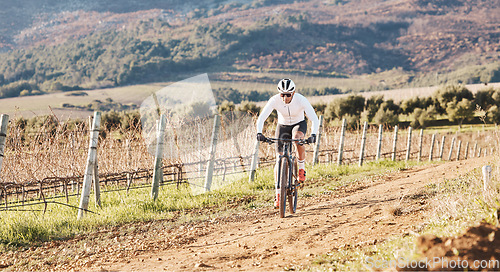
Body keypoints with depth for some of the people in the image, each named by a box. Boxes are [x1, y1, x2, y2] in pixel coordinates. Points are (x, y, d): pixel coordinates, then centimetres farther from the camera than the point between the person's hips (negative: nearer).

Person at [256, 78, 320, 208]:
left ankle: (301, 167, -13)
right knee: (279, 160, -10)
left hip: (299, 124, -1)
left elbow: (315, 119, -32)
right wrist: (259, 133, -45)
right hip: (282, 126, 1)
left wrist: (313, 135, -50)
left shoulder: (301, 100, -30)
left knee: (297, 139, -38)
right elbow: (261, 118, -28)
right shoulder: (274, 100, -26)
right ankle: (278, 194, 0)